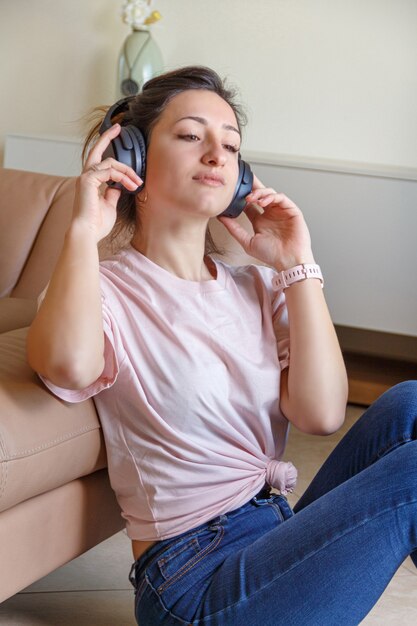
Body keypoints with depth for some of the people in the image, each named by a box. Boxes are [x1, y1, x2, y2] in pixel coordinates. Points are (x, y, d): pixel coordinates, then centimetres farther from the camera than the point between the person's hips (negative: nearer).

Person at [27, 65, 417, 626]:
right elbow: (70, 365, -29)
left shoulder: (257, 287, 15)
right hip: (193, 575, -6)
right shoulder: (105, 291, -1)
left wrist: (297, 265, -2)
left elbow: (320, 413, -3)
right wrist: (84, 230, -16)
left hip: (283, 535, 6)